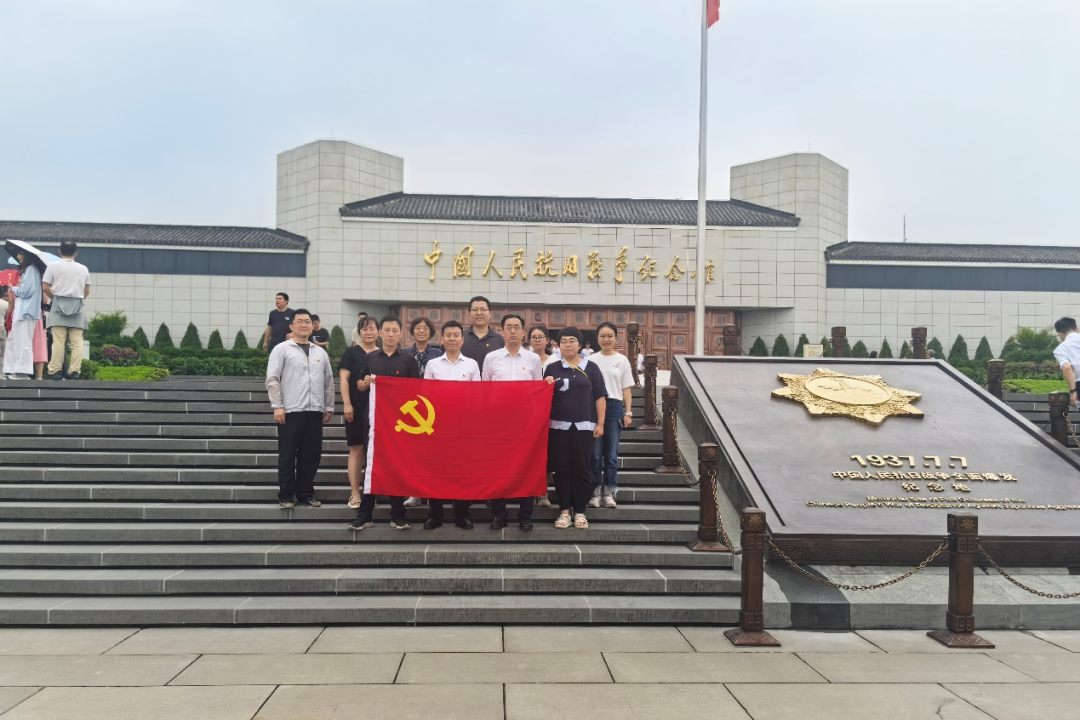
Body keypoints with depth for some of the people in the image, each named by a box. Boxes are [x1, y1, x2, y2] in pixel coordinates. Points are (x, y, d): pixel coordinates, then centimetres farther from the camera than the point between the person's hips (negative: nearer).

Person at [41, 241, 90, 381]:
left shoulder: (53, 266, 4)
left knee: (58, 341, -5)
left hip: (59, 305, -2)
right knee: (77, 342, -2)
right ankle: (74, 372, -8)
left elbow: (45, 288, 0)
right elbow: (87, 291, 12)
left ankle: (55, 371, -8)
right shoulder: (83, 268, 12)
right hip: (77, 306, 2)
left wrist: (54, 298, 15)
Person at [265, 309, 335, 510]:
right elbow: (272, 379, -4)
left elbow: (329, 382, 17)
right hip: (290, 411, -4)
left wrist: (329, 408, 12)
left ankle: (305, 493, 17)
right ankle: (286, 495, 9)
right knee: (287, 455, 1)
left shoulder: (321, 352, 15)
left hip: (315, 412, 4)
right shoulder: (282, 349, 1)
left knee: (311, 455, 6)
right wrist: (277, 406, -11)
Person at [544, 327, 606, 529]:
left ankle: (580, 512, 12)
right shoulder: (552, 368, 5)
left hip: (584, 426, 0)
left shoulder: (591, 368, 3)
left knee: (582, 469, 3)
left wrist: (600, 423, -1)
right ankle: (564, 511, 12)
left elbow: (600, 397, 4)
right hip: (559, 426, 1)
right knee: (562, 469, 4)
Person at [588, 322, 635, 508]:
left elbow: (626, 388, 7)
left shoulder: (622, 360, 6)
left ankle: (609, 493, 11)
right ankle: (596, 492, 7)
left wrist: (628, 412, 2)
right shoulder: (591, 360, 4)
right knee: (595, 453, 0)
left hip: (614, 407, 0)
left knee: (612, 454, 3)